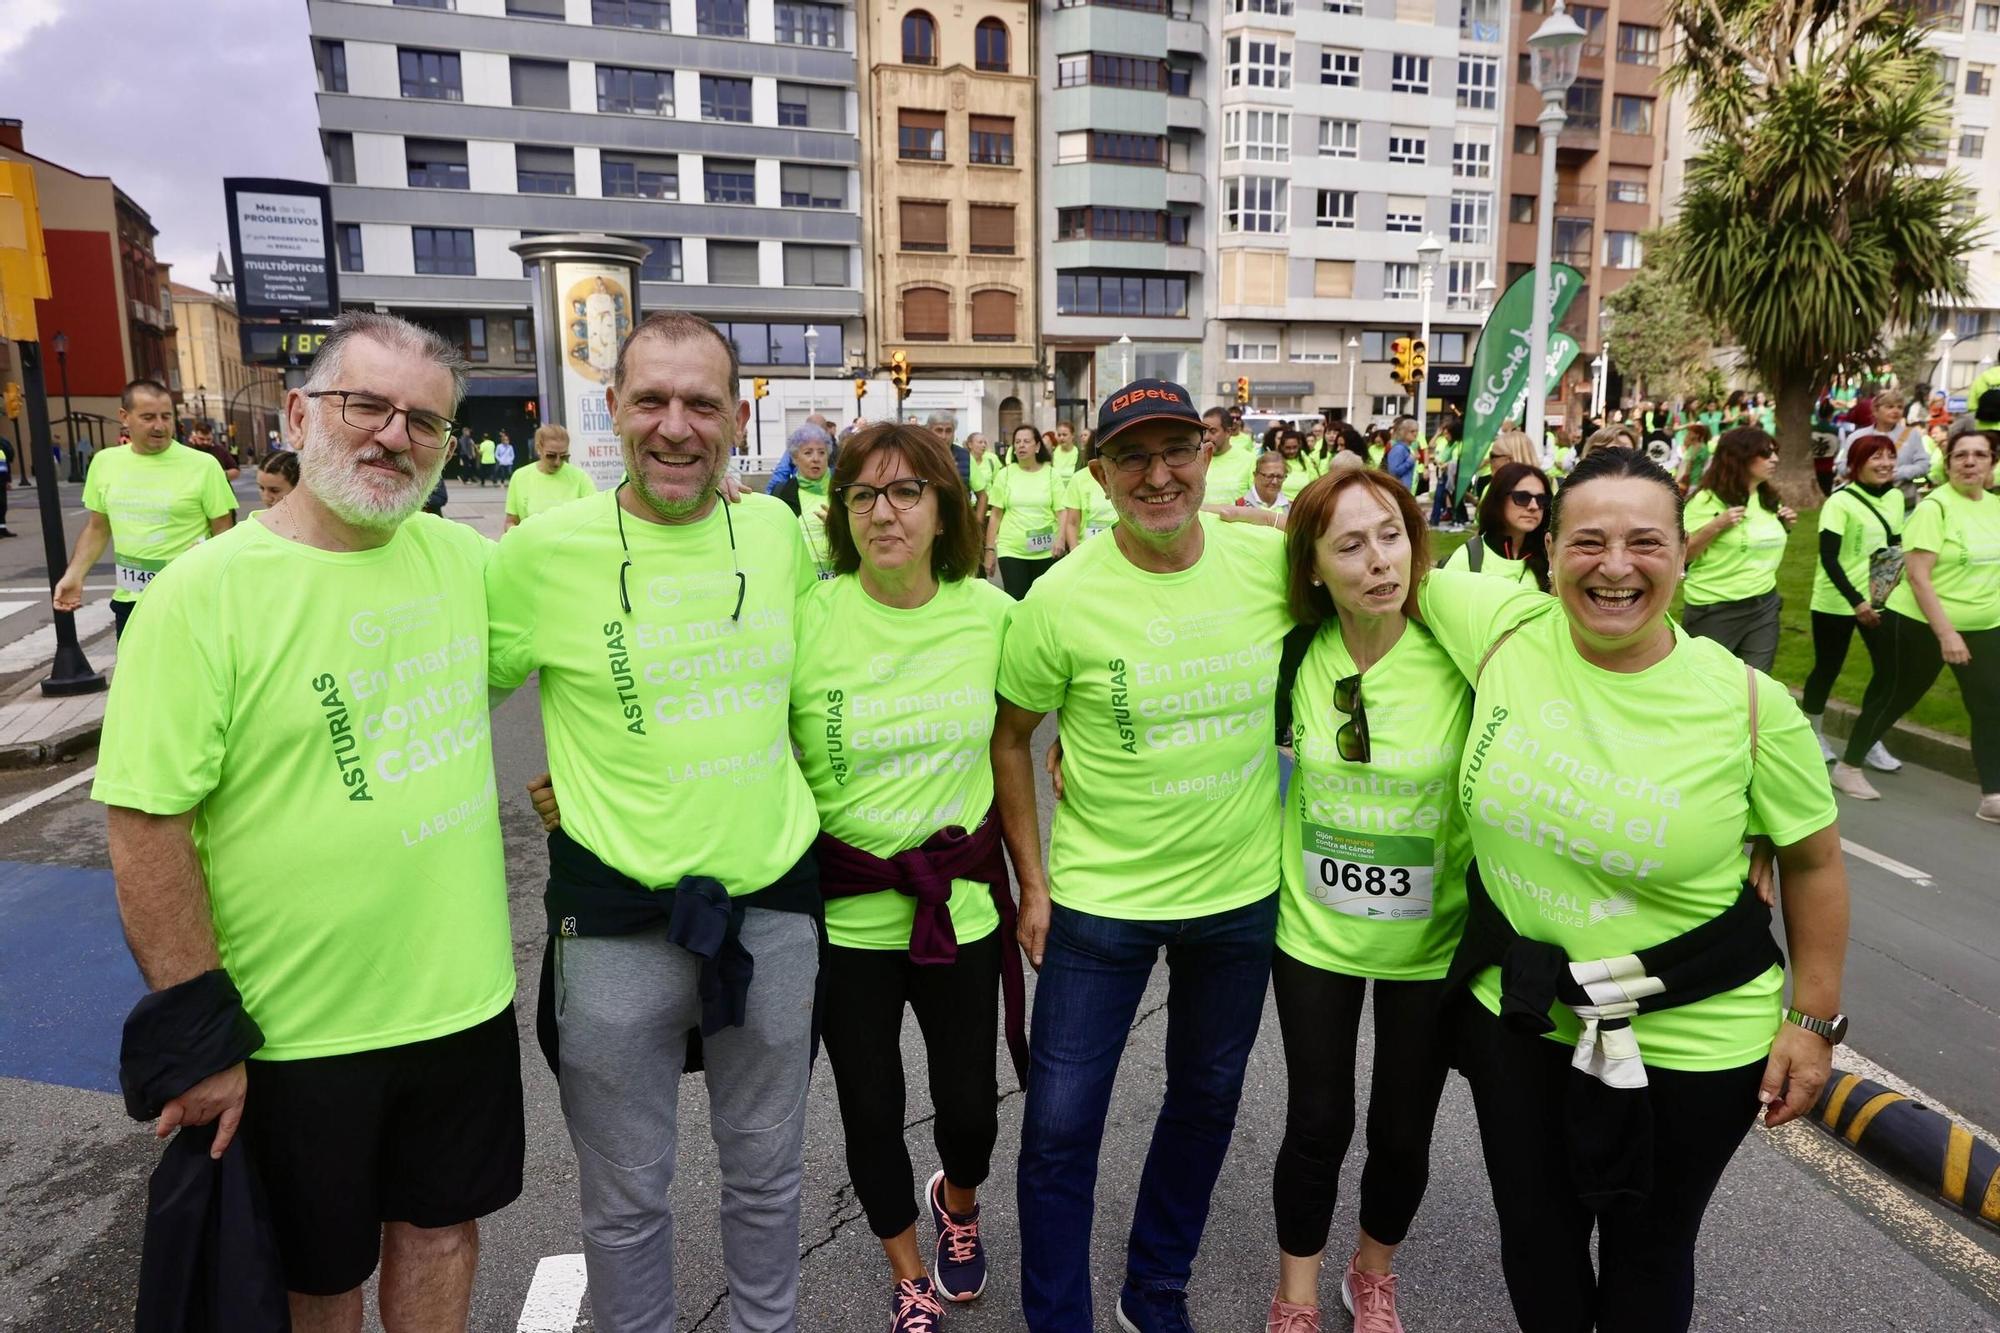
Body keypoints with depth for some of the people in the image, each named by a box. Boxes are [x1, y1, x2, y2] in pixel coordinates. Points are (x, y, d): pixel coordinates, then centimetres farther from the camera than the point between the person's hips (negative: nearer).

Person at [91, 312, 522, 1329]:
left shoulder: (465, 557, 0)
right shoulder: (205, 592, -15)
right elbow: (147, 824, -15)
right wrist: (199, 1035, -13)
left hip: (467, 994, 4)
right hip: (298, 1030, -4)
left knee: (443, 1223, 22)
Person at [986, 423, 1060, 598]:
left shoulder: (1050, 473, 2)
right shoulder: (1005, 474, 3)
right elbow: (995, 515, 4)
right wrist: (990, 549, 1)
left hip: (1045, 551, 0)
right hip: (1010, 551, 0)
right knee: (1015, 601, -4)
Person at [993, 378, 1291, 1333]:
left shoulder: (1271, 561, -10)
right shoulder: (1061, 598, -16)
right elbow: (1010, 735, -3)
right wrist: (1033, 883, -4)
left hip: (1244, 893, 3)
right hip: (1101, 897, -3)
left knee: (1207, 1103, 21)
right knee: (1060, 1128, 4)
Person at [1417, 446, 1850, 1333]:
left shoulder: (1750, 703, -16)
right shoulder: (1503, 627, -13)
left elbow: (1813, 861, -3)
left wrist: (1814, 1019, -1)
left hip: (1694, 1036, -2)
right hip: (1518, 1011, 2)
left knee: (1647, 1252, 20)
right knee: (1535, 1234, 22)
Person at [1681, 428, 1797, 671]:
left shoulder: (1769, 499, 8)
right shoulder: (1707, 500, -12)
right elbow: (1682, 555, -15)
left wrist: (1785, 528, 4)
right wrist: (1716, 526, -24)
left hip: (1765, 607, 6)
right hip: (1715, 611, -6)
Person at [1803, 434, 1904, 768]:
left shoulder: (1896, 497, 5)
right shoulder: (1840, 501, -14)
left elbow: (1896, 546, 16)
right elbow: (1828, 559, -18)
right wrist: (1856, 602, -23)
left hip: (1881, 599, 6)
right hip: (1836, 601, -5)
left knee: (1891, 669, 1)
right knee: (1827, 669, 4)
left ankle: (1871, 742, 16)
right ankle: (1813, 734, 24)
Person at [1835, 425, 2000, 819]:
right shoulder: (1934, 507, -16)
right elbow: (1917, 575, -21)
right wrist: (1946, 632, -24)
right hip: (1924, 625, -6)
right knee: (1894, 698, 6)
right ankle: (1847, 767, 23)